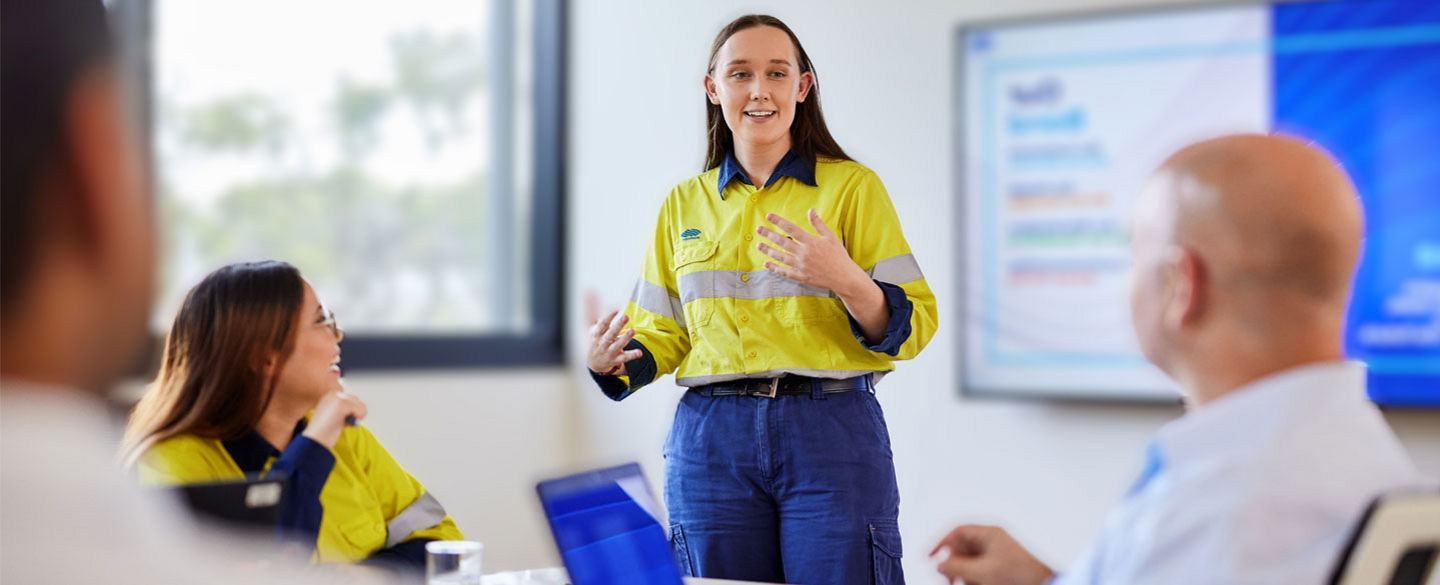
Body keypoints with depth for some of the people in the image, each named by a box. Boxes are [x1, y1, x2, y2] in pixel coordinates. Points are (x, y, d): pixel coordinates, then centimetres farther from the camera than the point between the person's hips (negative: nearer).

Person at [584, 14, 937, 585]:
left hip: (832, 435, -3)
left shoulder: (854, 187, 2)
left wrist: (844, 280, -23)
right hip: (711, 444, 3)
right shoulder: (684, 204, 13)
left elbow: (912, 326, -4)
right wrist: (610, 363, -6)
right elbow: (661, 335, 16)